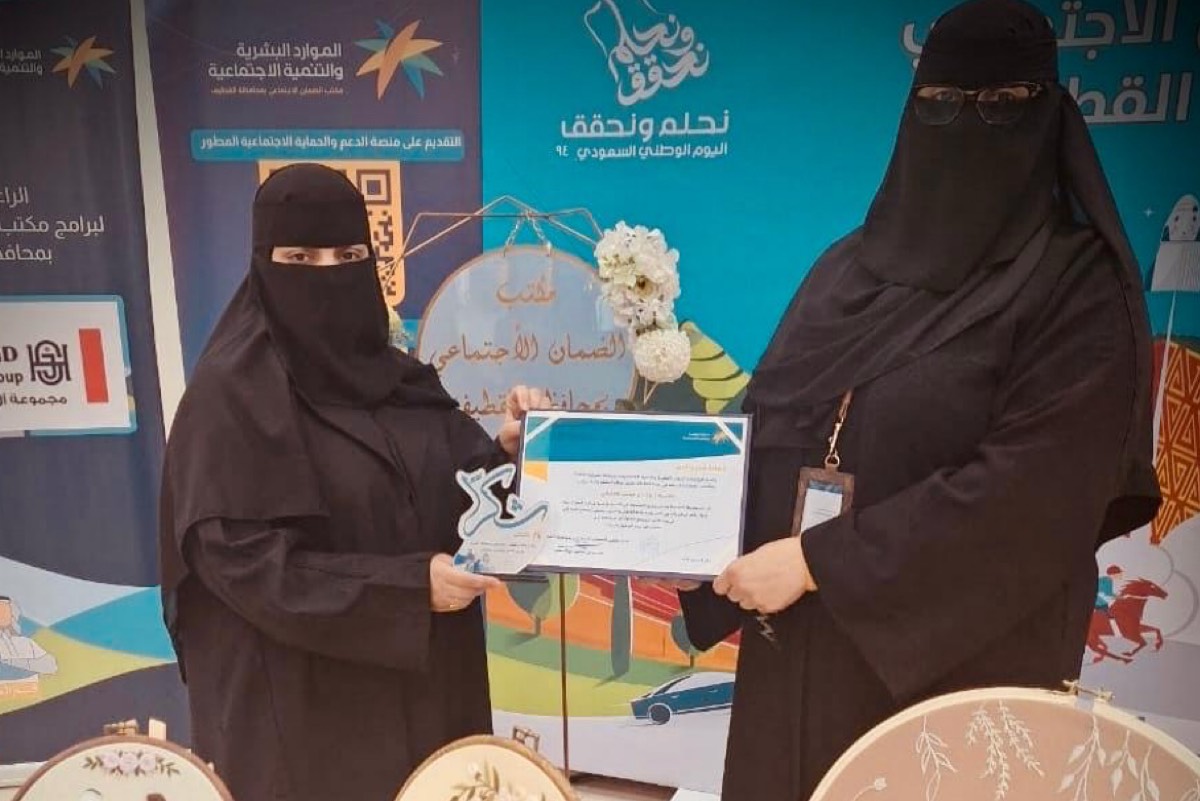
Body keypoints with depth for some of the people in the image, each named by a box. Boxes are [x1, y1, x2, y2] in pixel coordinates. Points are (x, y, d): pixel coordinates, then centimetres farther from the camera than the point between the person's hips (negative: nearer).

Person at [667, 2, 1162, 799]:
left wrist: (820, 561, -20)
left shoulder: (1077, 283, -8)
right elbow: (769, 428, 7)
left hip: (960, 656, -4)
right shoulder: (850, 266, 6)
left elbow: (1032, 486, -19)